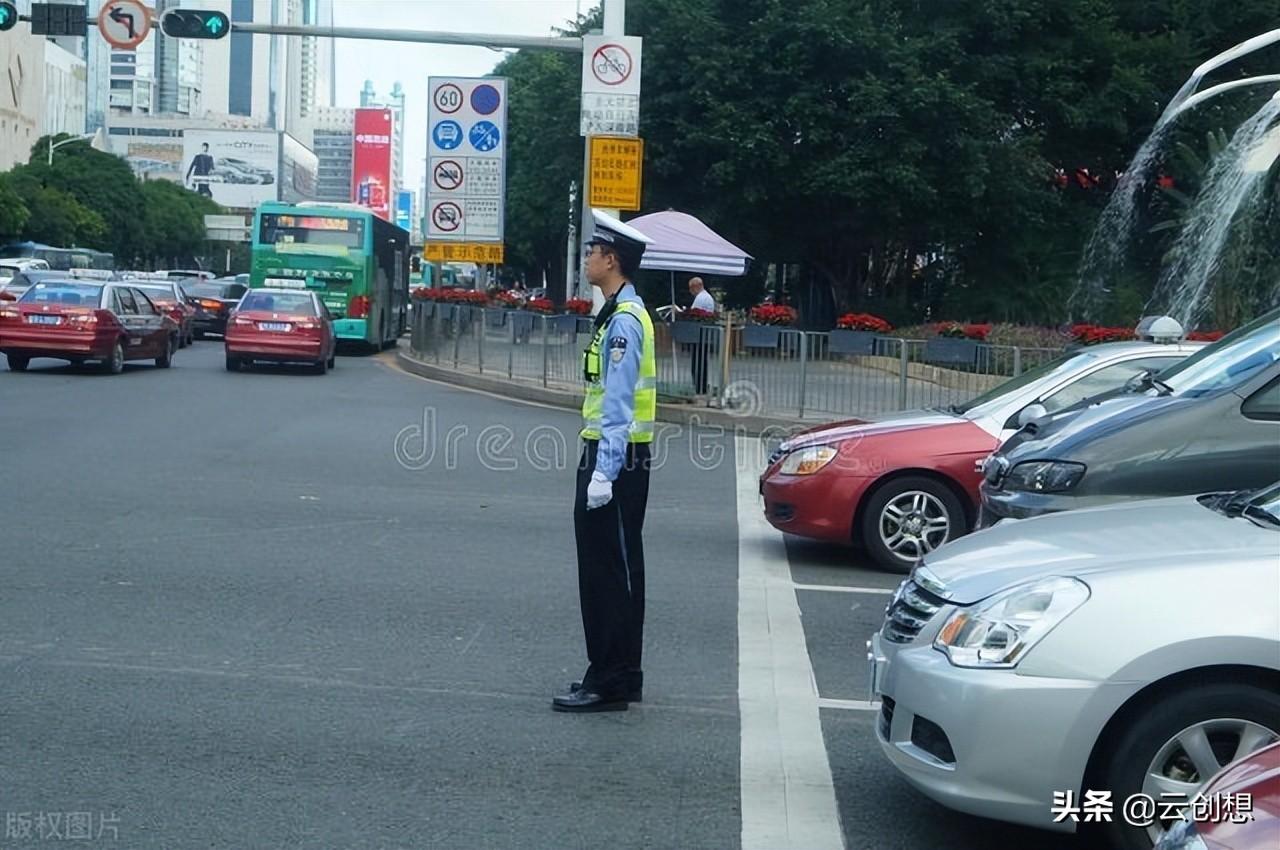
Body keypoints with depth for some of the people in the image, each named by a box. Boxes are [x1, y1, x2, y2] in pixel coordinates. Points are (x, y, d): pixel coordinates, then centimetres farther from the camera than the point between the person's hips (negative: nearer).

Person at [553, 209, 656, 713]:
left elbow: (618, 404, -21)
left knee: (609, 571, -5)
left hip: (616, 459, -10)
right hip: (609, 457, 10)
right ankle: (616, 675, 23)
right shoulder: (619, 315, 16)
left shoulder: (624, 320, -16)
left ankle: (609, 683, 1)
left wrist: (604, 473, -23)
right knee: (608, 570, 15)